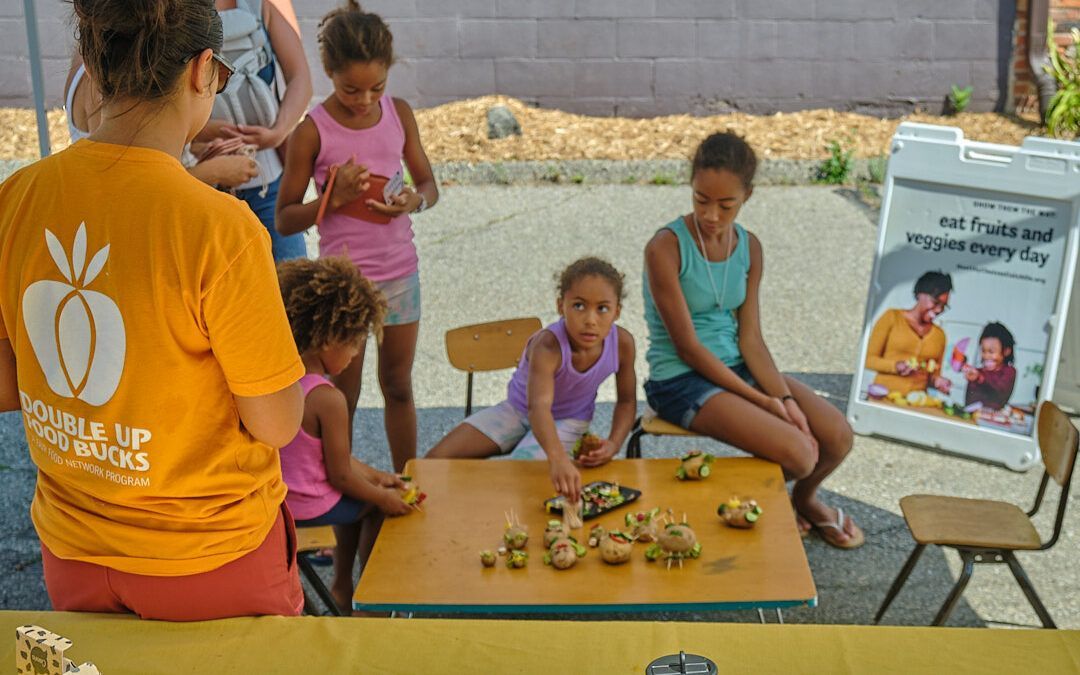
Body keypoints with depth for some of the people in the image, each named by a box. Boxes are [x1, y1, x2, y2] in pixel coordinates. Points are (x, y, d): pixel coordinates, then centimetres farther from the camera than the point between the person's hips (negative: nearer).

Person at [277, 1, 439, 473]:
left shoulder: (399, 114, -1)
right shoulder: (312, 131, -12)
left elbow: (428, 184, 8)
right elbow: (285, 219, -8)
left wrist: (414, 201, -14)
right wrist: (334, 197, -24)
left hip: (400, 270, 4)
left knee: (399, 385, 16)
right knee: (343, 397, 7)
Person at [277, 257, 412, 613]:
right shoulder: (328, 399, -27)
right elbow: (340, 476, -19)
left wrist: (374, 475, 12)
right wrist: (383, 496, -3)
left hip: (276, 498, 8)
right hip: (310, 507, -8)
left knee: (358, 498, 31)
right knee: (377, 505, 18)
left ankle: (342, 585, 40)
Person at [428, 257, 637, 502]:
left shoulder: (622, 343, -23)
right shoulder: (547, 346, -36)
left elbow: (626, 401, -5)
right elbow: (539, 406, -53)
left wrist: (613, 444, -25)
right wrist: (558, 458, -72)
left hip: (569, 421, 1)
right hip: (518, 409, -1)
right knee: (436, 461, -12)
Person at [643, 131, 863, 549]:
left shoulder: (749, 248, 3)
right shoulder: (666, 248, -17)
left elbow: (750, 337, 1)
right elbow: (688, 346, -17)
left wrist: (785, 397, -15)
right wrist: (763, 402, -18)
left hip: (738, 365, 6)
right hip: (681, 379, -6)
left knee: (837, 437, -8)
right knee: (798, 454, -23)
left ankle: (804, 498, 26)